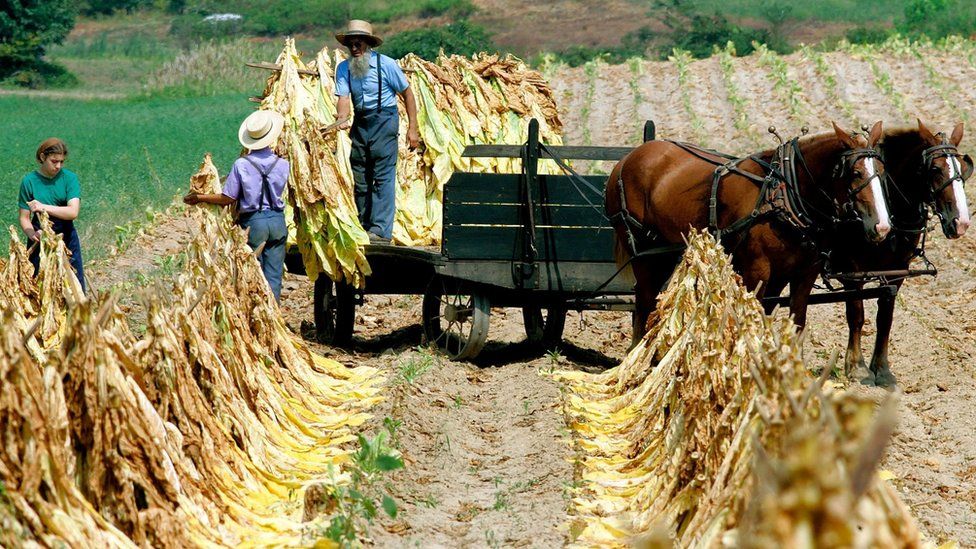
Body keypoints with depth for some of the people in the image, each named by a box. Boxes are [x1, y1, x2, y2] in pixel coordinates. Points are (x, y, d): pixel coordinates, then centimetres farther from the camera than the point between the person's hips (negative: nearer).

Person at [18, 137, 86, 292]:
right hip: (40, 243, 0)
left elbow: (73, 212, -15)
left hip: (67, 240, 0)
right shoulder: (29, 181, -3)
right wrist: (32, 233, -23)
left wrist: (44, 207, -24)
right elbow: (24, 218, -3)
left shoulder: (69, 178, -4)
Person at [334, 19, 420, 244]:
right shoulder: (343, 68, 0)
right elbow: (344, 98, -10)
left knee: (383, 177, -11)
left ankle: (382, 230, -13)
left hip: (384, 121, -5)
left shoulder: (386, 65, -11)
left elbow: (407, 93, -4)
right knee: (360, 178, 9)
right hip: (360, 123, 5)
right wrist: (342, 118, -33)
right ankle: (364, 227, 19)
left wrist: (412, 129, -7)